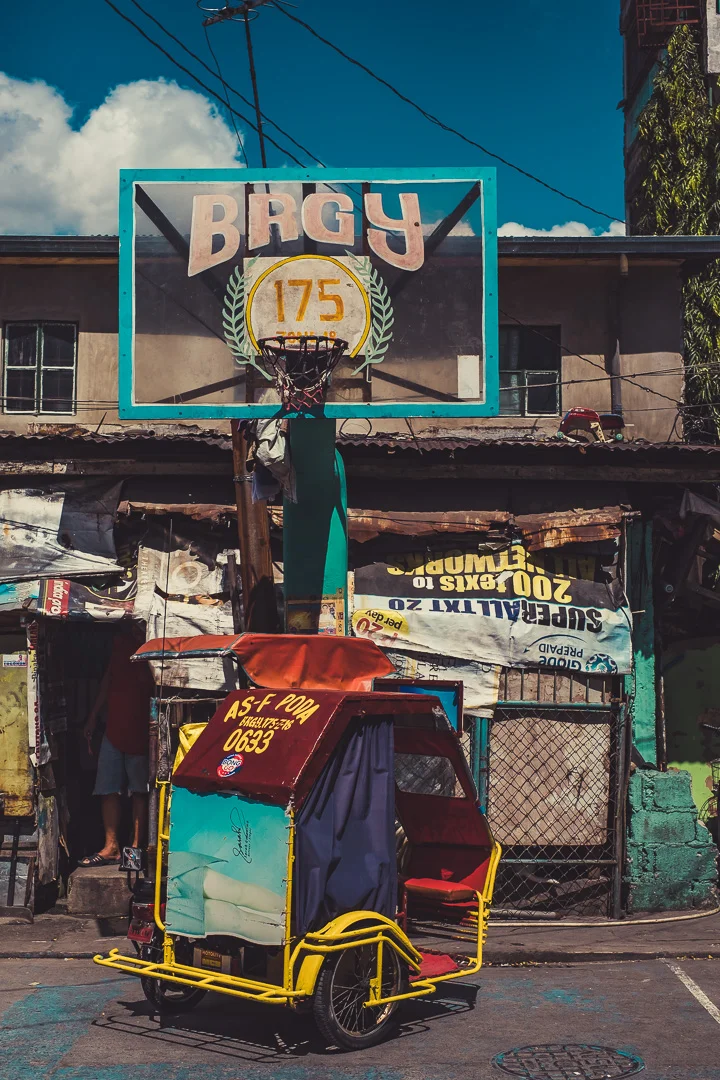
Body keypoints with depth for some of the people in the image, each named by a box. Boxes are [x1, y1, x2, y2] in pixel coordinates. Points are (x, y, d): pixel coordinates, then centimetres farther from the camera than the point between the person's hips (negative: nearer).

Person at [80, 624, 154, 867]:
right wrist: (93, 717, 18)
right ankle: (111, 847, 14)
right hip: (114, 726, 6)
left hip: (140, 729, -6)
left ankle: (136, 847, 8)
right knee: (108, 788, 7)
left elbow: (148, 683, -16)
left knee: (139, 790, 2)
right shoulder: (121, 638, 11)